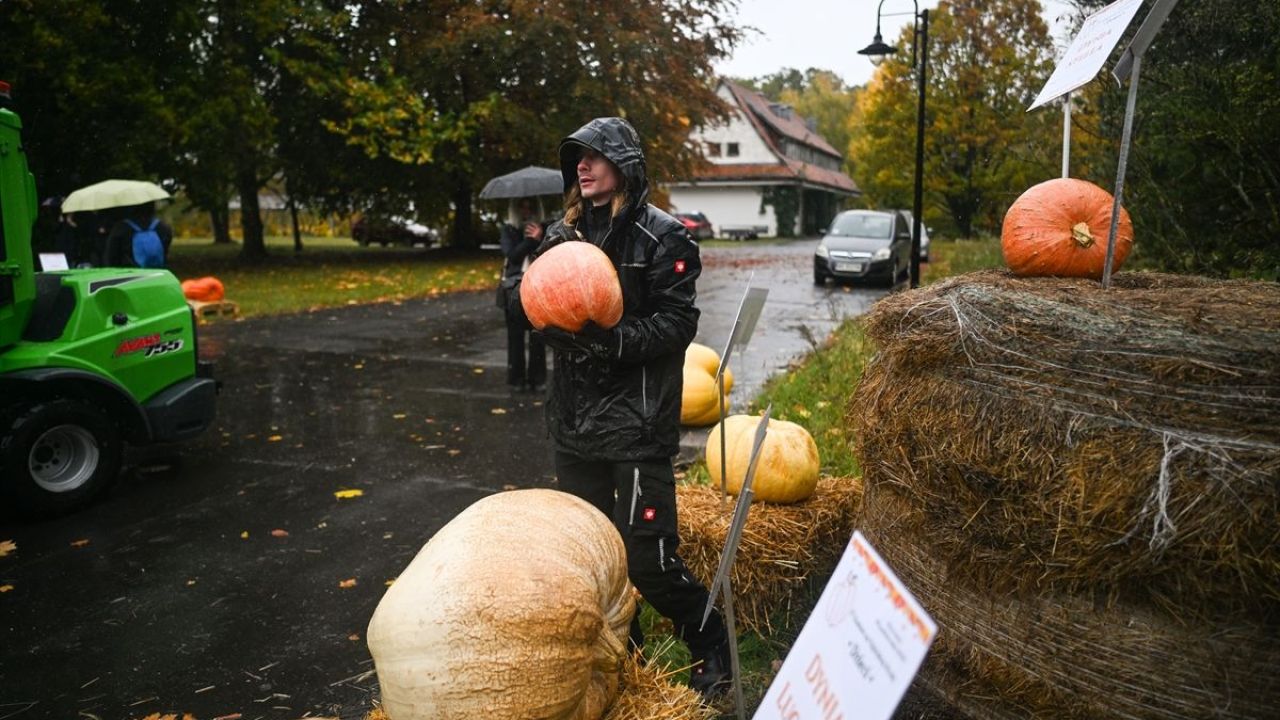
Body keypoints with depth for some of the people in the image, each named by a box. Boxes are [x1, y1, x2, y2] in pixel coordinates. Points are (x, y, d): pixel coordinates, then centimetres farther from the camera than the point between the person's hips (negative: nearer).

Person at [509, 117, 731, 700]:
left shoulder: (662, 236, -6)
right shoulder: (563, 232, 11)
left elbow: (678, 324, -11)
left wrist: (613, 340, -25)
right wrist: (552, 319, -10)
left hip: (638, 418, -6)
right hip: (574, 416, 6)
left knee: (647, 556, -5)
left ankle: (711, 647, 21)